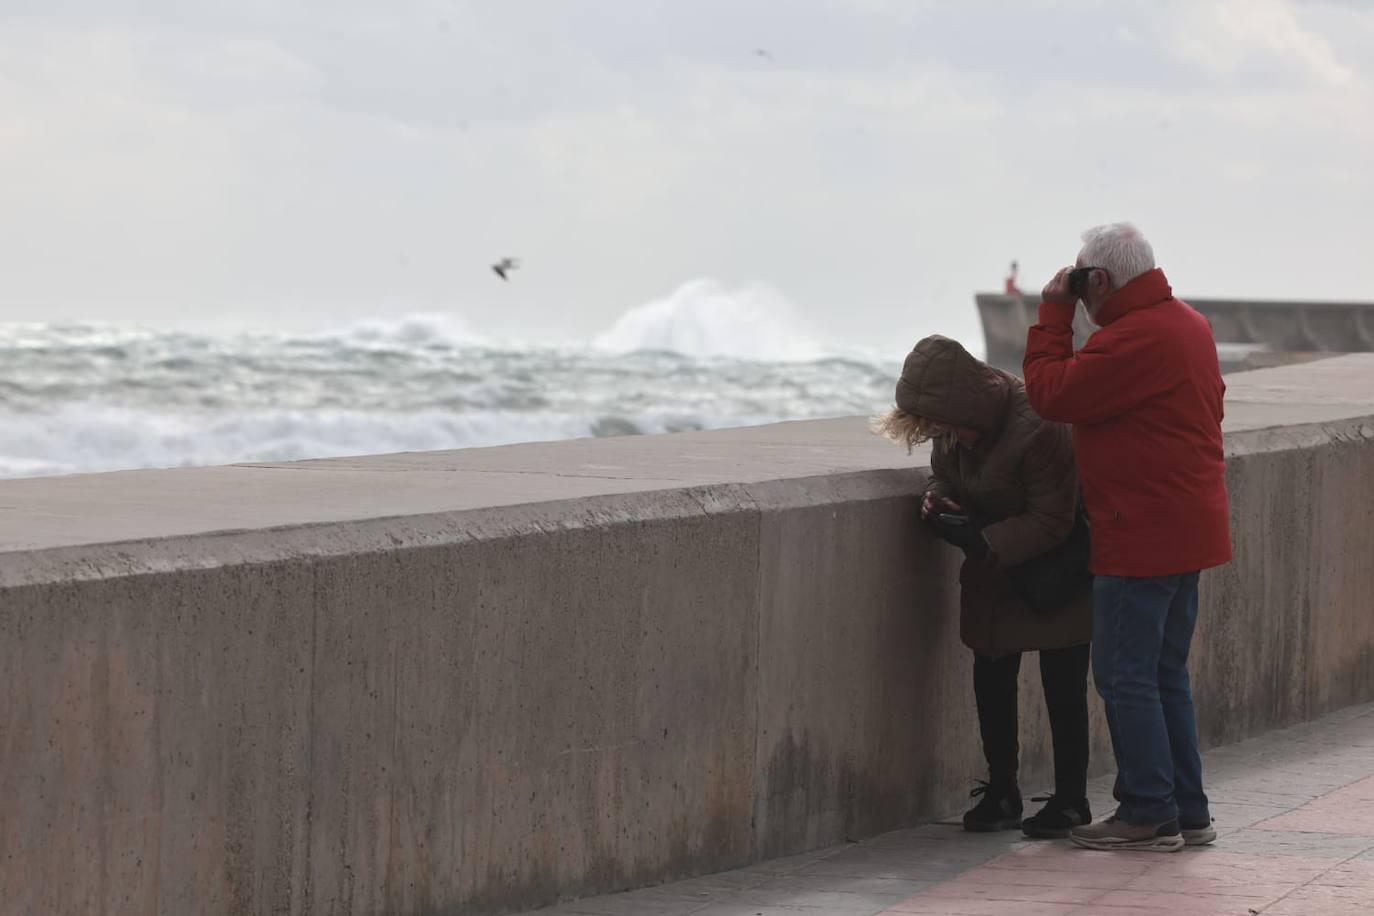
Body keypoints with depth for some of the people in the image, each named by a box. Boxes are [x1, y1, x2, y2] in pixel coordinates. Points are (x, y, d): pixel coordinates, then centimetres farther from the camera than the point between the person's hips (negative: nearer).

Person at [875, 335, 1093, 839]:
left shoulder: (1038, 427, -32)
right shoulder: (957, 426, -10)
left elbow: (1052, 521, -26)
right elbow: (945, 471, 11)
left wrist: (983, 541, -32)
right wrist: (938, 496, -13)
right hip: (994, 569, 7)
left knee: (1062, 681, -2)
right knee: (991, 674, 6)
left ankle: (1071, 801, 6)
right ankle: (1001, 792, 16)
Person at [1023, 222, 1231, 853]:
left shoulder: (1132, 340, -20)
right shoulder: (1188, 324, 13)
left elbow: (1051, 394, -15)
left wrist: (1053, 313, -6)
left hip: (1142, 537, -10)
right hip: (1188, 532, 10)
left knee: (1125, 676, -3)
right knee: (1165, 676, 15)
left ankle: (1148, 814, 0)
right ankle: (1187, 813, 18)